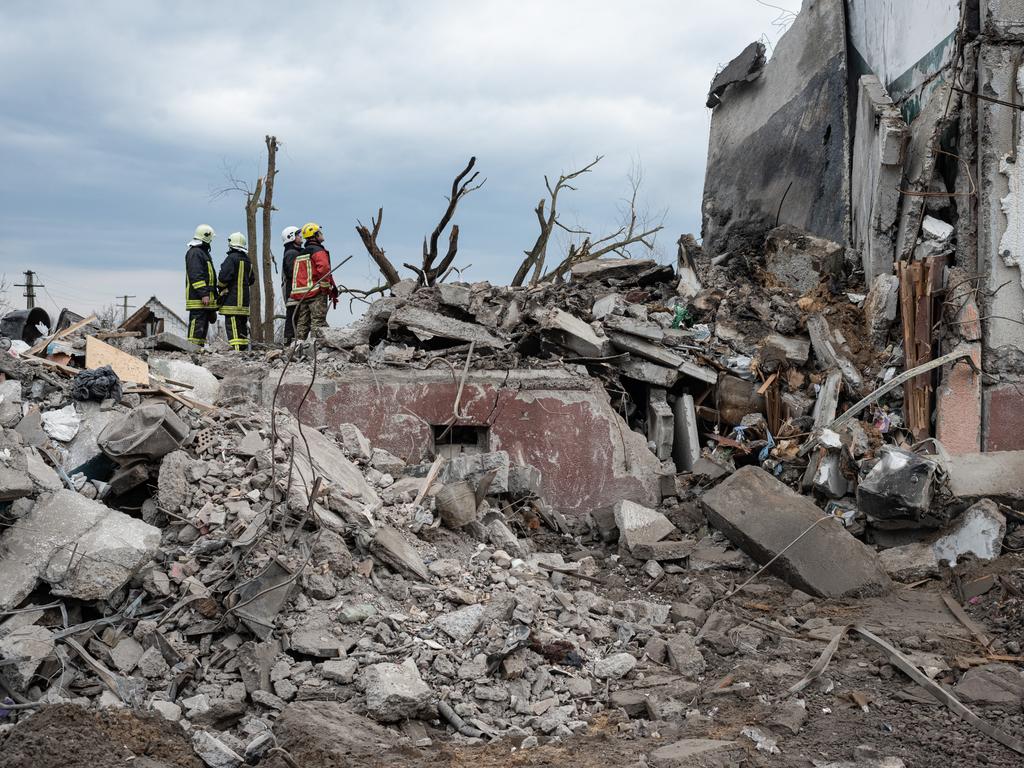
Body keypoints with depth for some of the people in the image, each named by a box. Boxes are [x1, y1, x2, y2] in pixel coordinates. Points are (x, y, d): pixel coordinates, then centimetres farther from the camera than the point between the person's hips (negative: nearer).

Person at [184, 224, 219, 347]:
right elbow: (196, 276, -20)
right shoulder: (194, 253, -11)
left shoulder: (202, 252, 23)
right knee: (197, 324, -12)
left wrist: (212, 296, 27)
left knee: (203, 327, 11)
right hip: (198, 299, -10)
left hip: (206, 299, 10)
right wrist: (204, 294, -23)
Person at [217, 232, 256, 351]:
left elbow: (224, 276, -16)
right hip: (244, 300, 8)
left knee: (232, 327, -9)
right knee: (242, 325, 14)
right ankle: (244, 348, 17)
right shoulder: (247, 260, 14)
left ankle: (236, 349, -15)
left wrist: (220, 286, 2)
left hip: (231, 299, -8)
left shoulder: (231, 258, -11)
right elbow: (251, 279, 19)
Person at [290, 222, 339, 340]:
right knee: (317, 322, -11)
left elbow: (294, 275, 22)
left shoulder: (299, 254, 21)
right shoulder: (318, 251, -6)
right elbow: (324, 269, -21)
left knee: (302, 323, 10)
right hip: (316, 293, -8)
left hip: (300, 294, 8)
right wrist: (328, 288, -13)